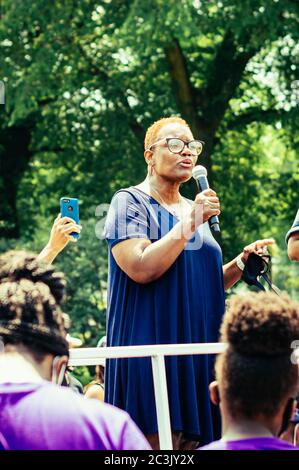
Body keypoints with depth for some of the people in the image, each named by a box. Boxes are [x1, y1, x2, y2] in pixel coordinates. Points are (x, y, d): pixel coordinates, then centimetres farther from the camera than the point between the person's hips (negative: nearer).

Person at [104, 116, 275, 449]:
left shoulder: (195, 210, 18)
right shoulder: (130, 202, -1)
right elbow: (141, 269, -17)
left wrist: (241, 262, 7)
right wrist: (191, 222, -14)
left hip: (198, 350, 7)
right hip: (152, 351, -7)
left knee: (195, 438, 2)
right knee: (154, 442, -11)